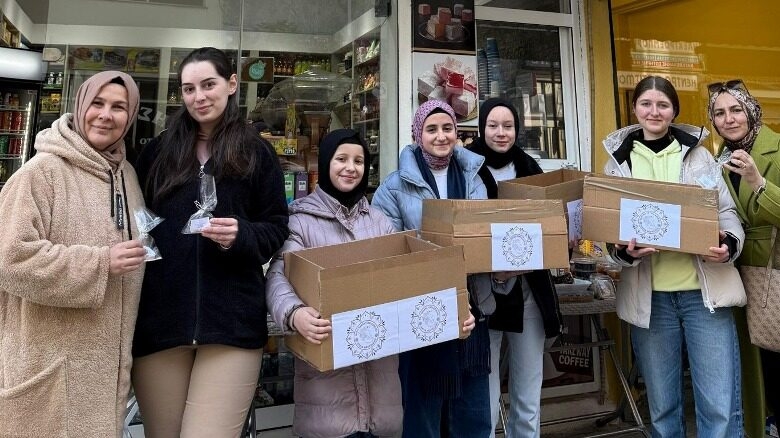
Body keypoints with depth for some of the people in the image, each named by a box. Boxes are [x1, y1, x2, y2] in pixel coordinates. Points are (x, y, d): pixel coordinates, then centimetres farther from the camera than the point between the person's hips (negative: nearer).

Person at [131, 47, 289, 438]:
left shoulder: (256, 153, 6)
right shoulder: (159, 150, 13)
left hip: (231, 320, -2)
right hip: (160, 317, 3)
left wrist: (240, 236, -14)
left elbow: (276, 229, 4)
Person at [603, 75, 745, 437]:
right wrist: (624, 251, -15)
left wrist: (729, 244, -14)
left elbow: (726, 210, 7)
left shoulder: (697, 153, 7)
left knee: (721, 407, 1)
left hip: (704, 291, 0)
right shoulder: (619, 160, 6)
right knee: (662, 406, 12)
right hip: (650, 295, 0)